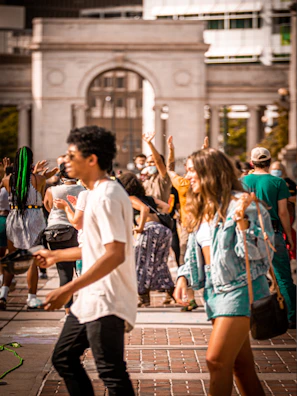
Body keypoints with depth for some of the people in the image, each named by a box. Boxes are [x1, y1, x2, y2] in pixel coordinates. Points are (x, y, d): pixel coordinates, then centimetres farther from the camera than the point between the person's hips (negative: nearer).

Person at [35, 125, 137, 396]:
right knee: (64, 358, 17)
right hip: (91, 300, 11)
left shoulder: (107, 196, -18)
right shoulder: (97, 193, 14)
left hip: (106, 303, -11)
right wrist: (57, 255, 31)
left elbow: (114, 254, -27)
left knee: (112, 374, -6)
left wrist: (69, 289, -28)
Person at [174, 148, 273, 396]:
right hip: (214, 289, 8)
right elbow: (195, 253, 20)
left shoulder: (238, 203, -12)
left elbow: (254, 252, -17)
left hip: (239, 287, -8)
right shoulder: (201, 209, 15)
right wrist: (184, 277, 5)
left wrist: (241, 219, -30)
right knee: (239, 363, 11)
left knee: (216, 360, -12)